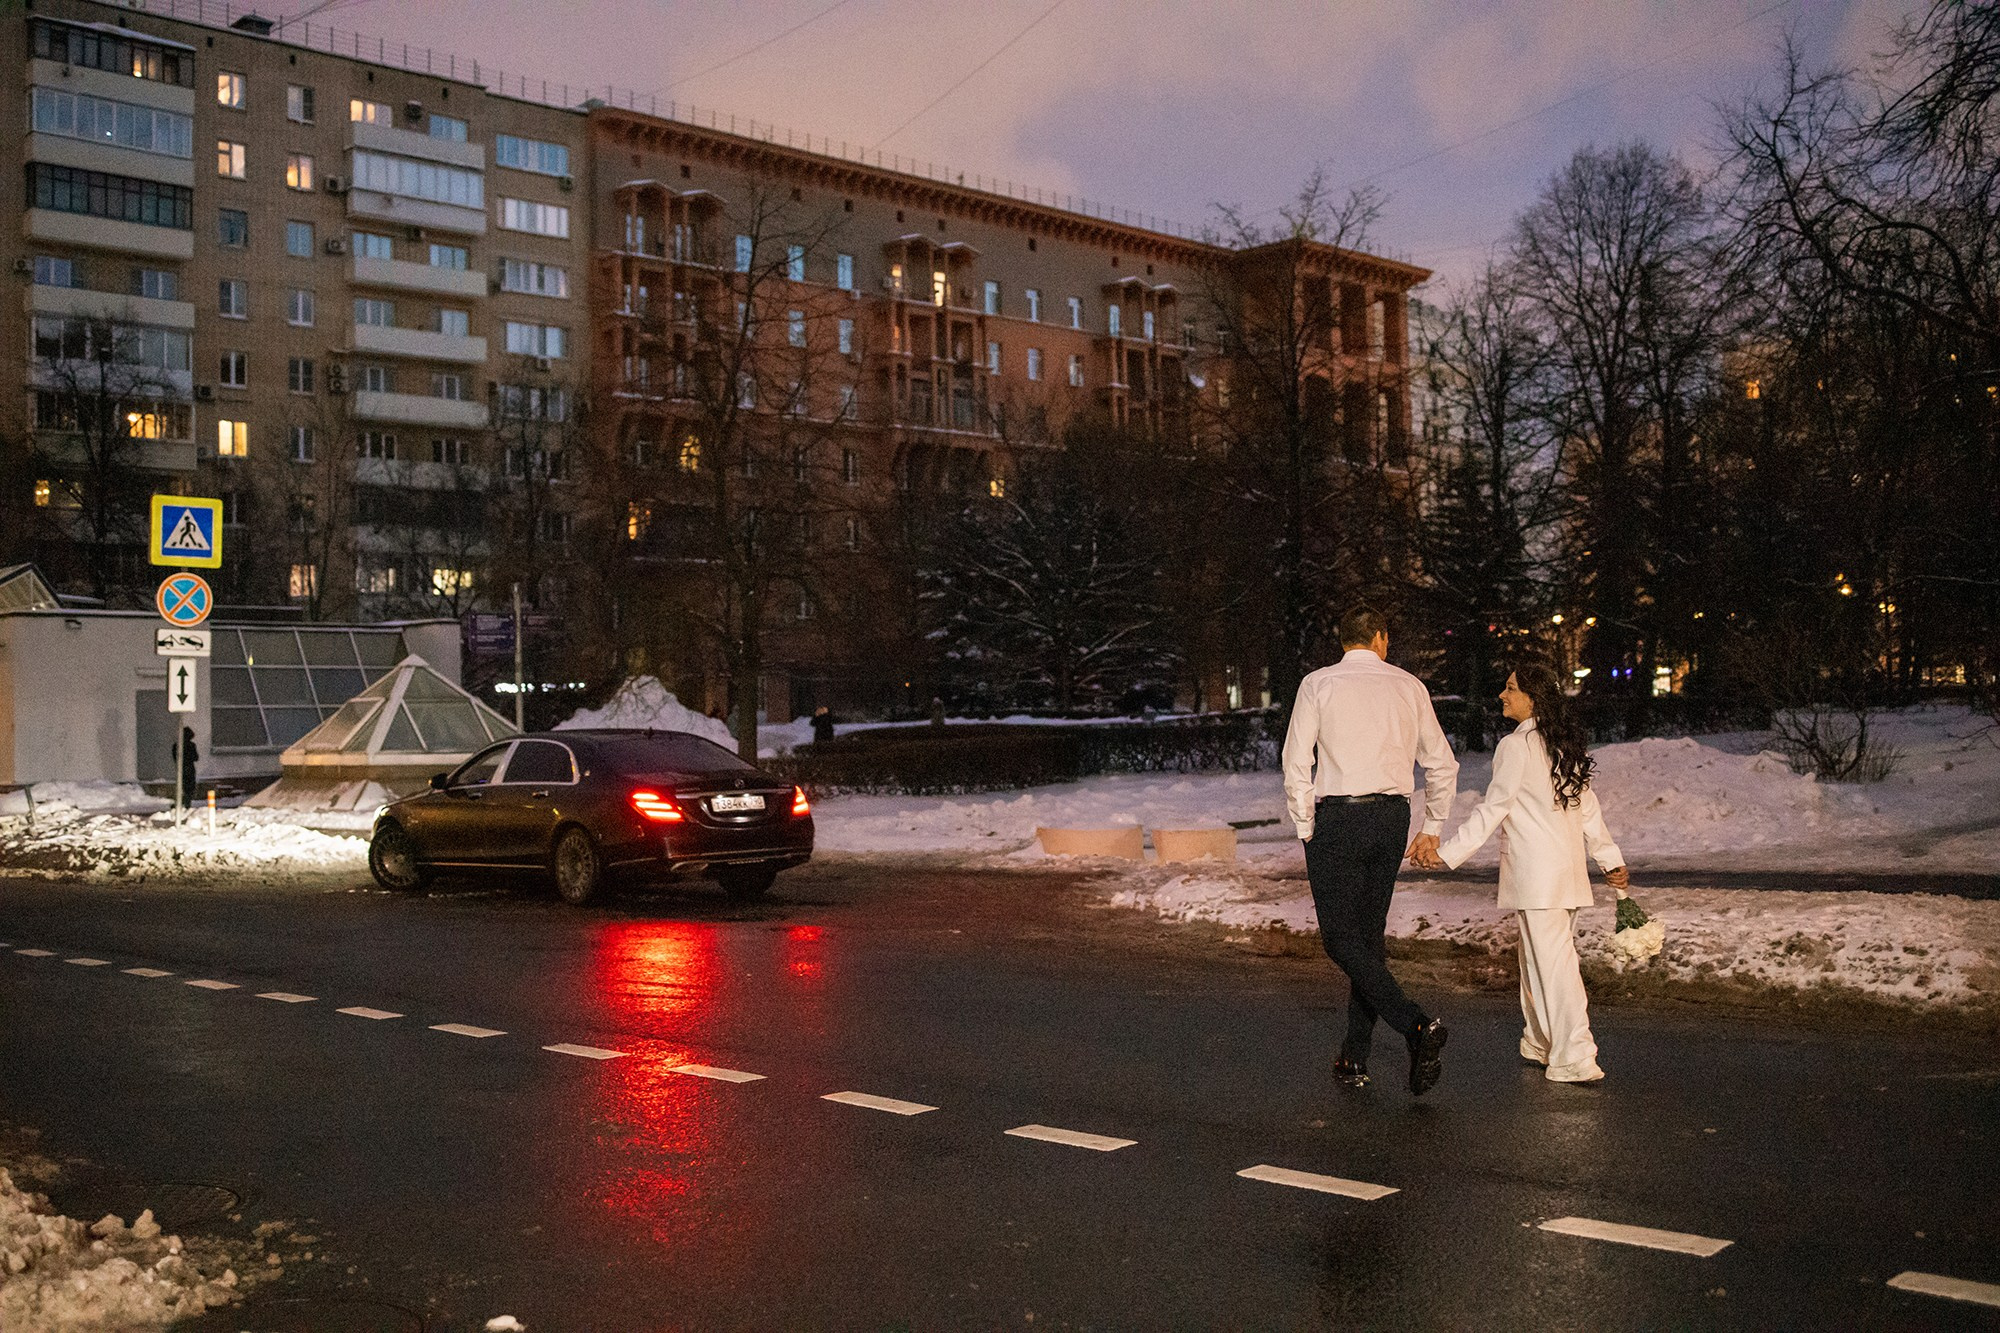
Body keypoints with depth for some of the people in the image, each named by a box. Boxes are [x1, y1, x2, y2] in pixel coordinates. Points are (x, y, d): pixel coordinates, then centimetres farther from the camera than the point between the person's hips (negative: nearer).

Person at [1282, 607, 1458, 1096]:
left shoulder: (1318, 685, -1)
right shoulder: (1409, 686, 8)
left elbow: (1297, 763, -5)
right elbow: (1442, 764, 11)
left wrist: (1306, 830, 3)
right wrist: (1432, 829, 19)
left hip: (1338, 817, -4)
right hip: (1393, 816, 4)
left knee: (1342, 938, -3)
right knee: (1369, 934, 12)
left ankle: (1416, 1025, -21)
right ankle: (1355, 1058, 16)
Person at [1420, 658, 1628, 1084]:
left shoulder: (1516, 746, -12)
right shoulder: (1564, 745, 12)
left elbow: (1493, 808, -13)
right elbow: (1587, 806, 15)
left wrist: (1447, 853, -11)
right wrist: (1610, 858, 20)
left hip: (1535, 871, -8)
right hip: (1568, 868, 8)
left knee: (1553, 961, -6)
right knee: (1540, 957, 17)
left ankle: (1575, 1058, -5)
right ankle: (1540, 1042, 25)